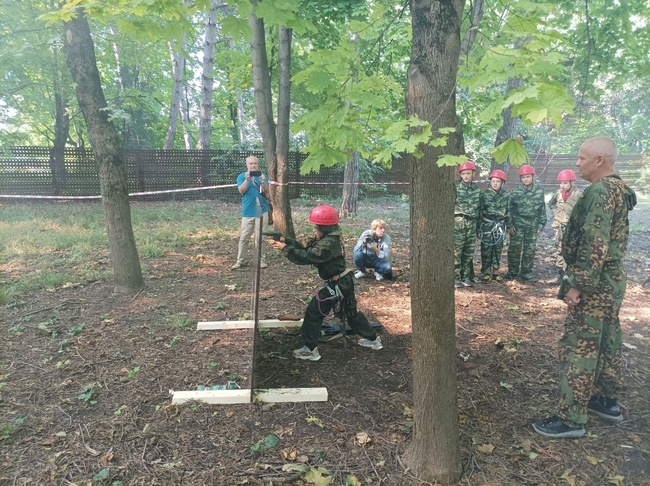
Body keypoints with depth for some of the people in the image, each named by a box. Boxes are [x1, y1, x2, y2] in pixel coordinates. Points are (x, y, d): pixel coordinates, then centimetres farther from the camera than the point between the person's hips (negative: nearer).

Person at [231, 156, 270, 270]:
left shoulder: (262, 176, 5)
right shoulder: (242, 176, 1)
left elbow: (267, 192, -5)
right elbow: (241, 190, -14)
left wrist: (263, 182, -23)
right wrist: (247, 179, -29)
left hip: (261, 211, 1)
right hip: (248, 212, -1)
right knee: (244, 237, 3)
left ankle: (262, 260, 12)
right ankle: (240, 261, 9)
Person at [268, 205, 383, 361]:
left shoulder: (328, 244, -23)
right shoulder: (329, 238, 7)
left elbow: (306, 257, -27)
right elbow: (305, 249, 5)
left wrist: (285, 249, -22)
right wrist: (285, 241, -4)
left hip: (336, 284, -10)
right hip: (344, 281, 10)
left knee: (313, 312, -2)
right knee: (351, 312, 23)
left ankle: (310, 350, 5)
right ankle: (373, 339, 36)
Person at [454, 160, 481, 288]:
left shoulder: (477, 189, 11)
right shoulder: (455, 188, -3)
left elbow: (478, 208, 15)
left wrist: (478, 225, 12)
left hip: (472, 224, 4)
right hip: (458, 222, -4)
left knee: (469, 252, 8)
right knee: (456, 252, -4)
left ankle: (466, 277, 16)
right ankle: (456, 278, 2)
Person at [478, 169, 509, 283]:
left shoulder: (506, 196, 5)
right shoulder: (484, 193, -2)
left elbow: (508, 212, 11)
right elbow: (479, 210, -2)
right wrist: (478, 227, -4)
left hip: (500, 226, 3)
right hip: (487, 225, -2)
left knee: (498, 249, 7)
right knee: (486, 249, -1)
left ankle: (495, 273, 17)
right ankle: (486, 273, 7)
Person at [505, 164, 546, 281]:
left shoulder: (539, 191, 2)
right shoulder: (516, 191, -3)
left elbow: (542, 210, 8)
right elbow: (509, 209, 0)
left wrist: (541, 225, 4)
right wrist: (509, 224, -5)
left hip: (532, 225, 2)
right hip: (517, 224, -2)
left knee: (530, 250, 7)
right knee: (514, 248, -1)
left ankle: (526, 272, 18)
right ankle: (513, 271, 10)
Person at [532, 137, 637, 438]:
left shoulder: (599, 192, -19)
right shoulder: (619, 190, 13)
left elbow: (594, 245, -25)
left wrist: (577, 285, -22)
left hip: (594, 285, -10)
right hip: (613, 280, 10)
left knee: (577, 348, -4)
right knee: (608, 343, 19)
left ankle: (571, 419, 4)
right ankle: (608, 402, 34)